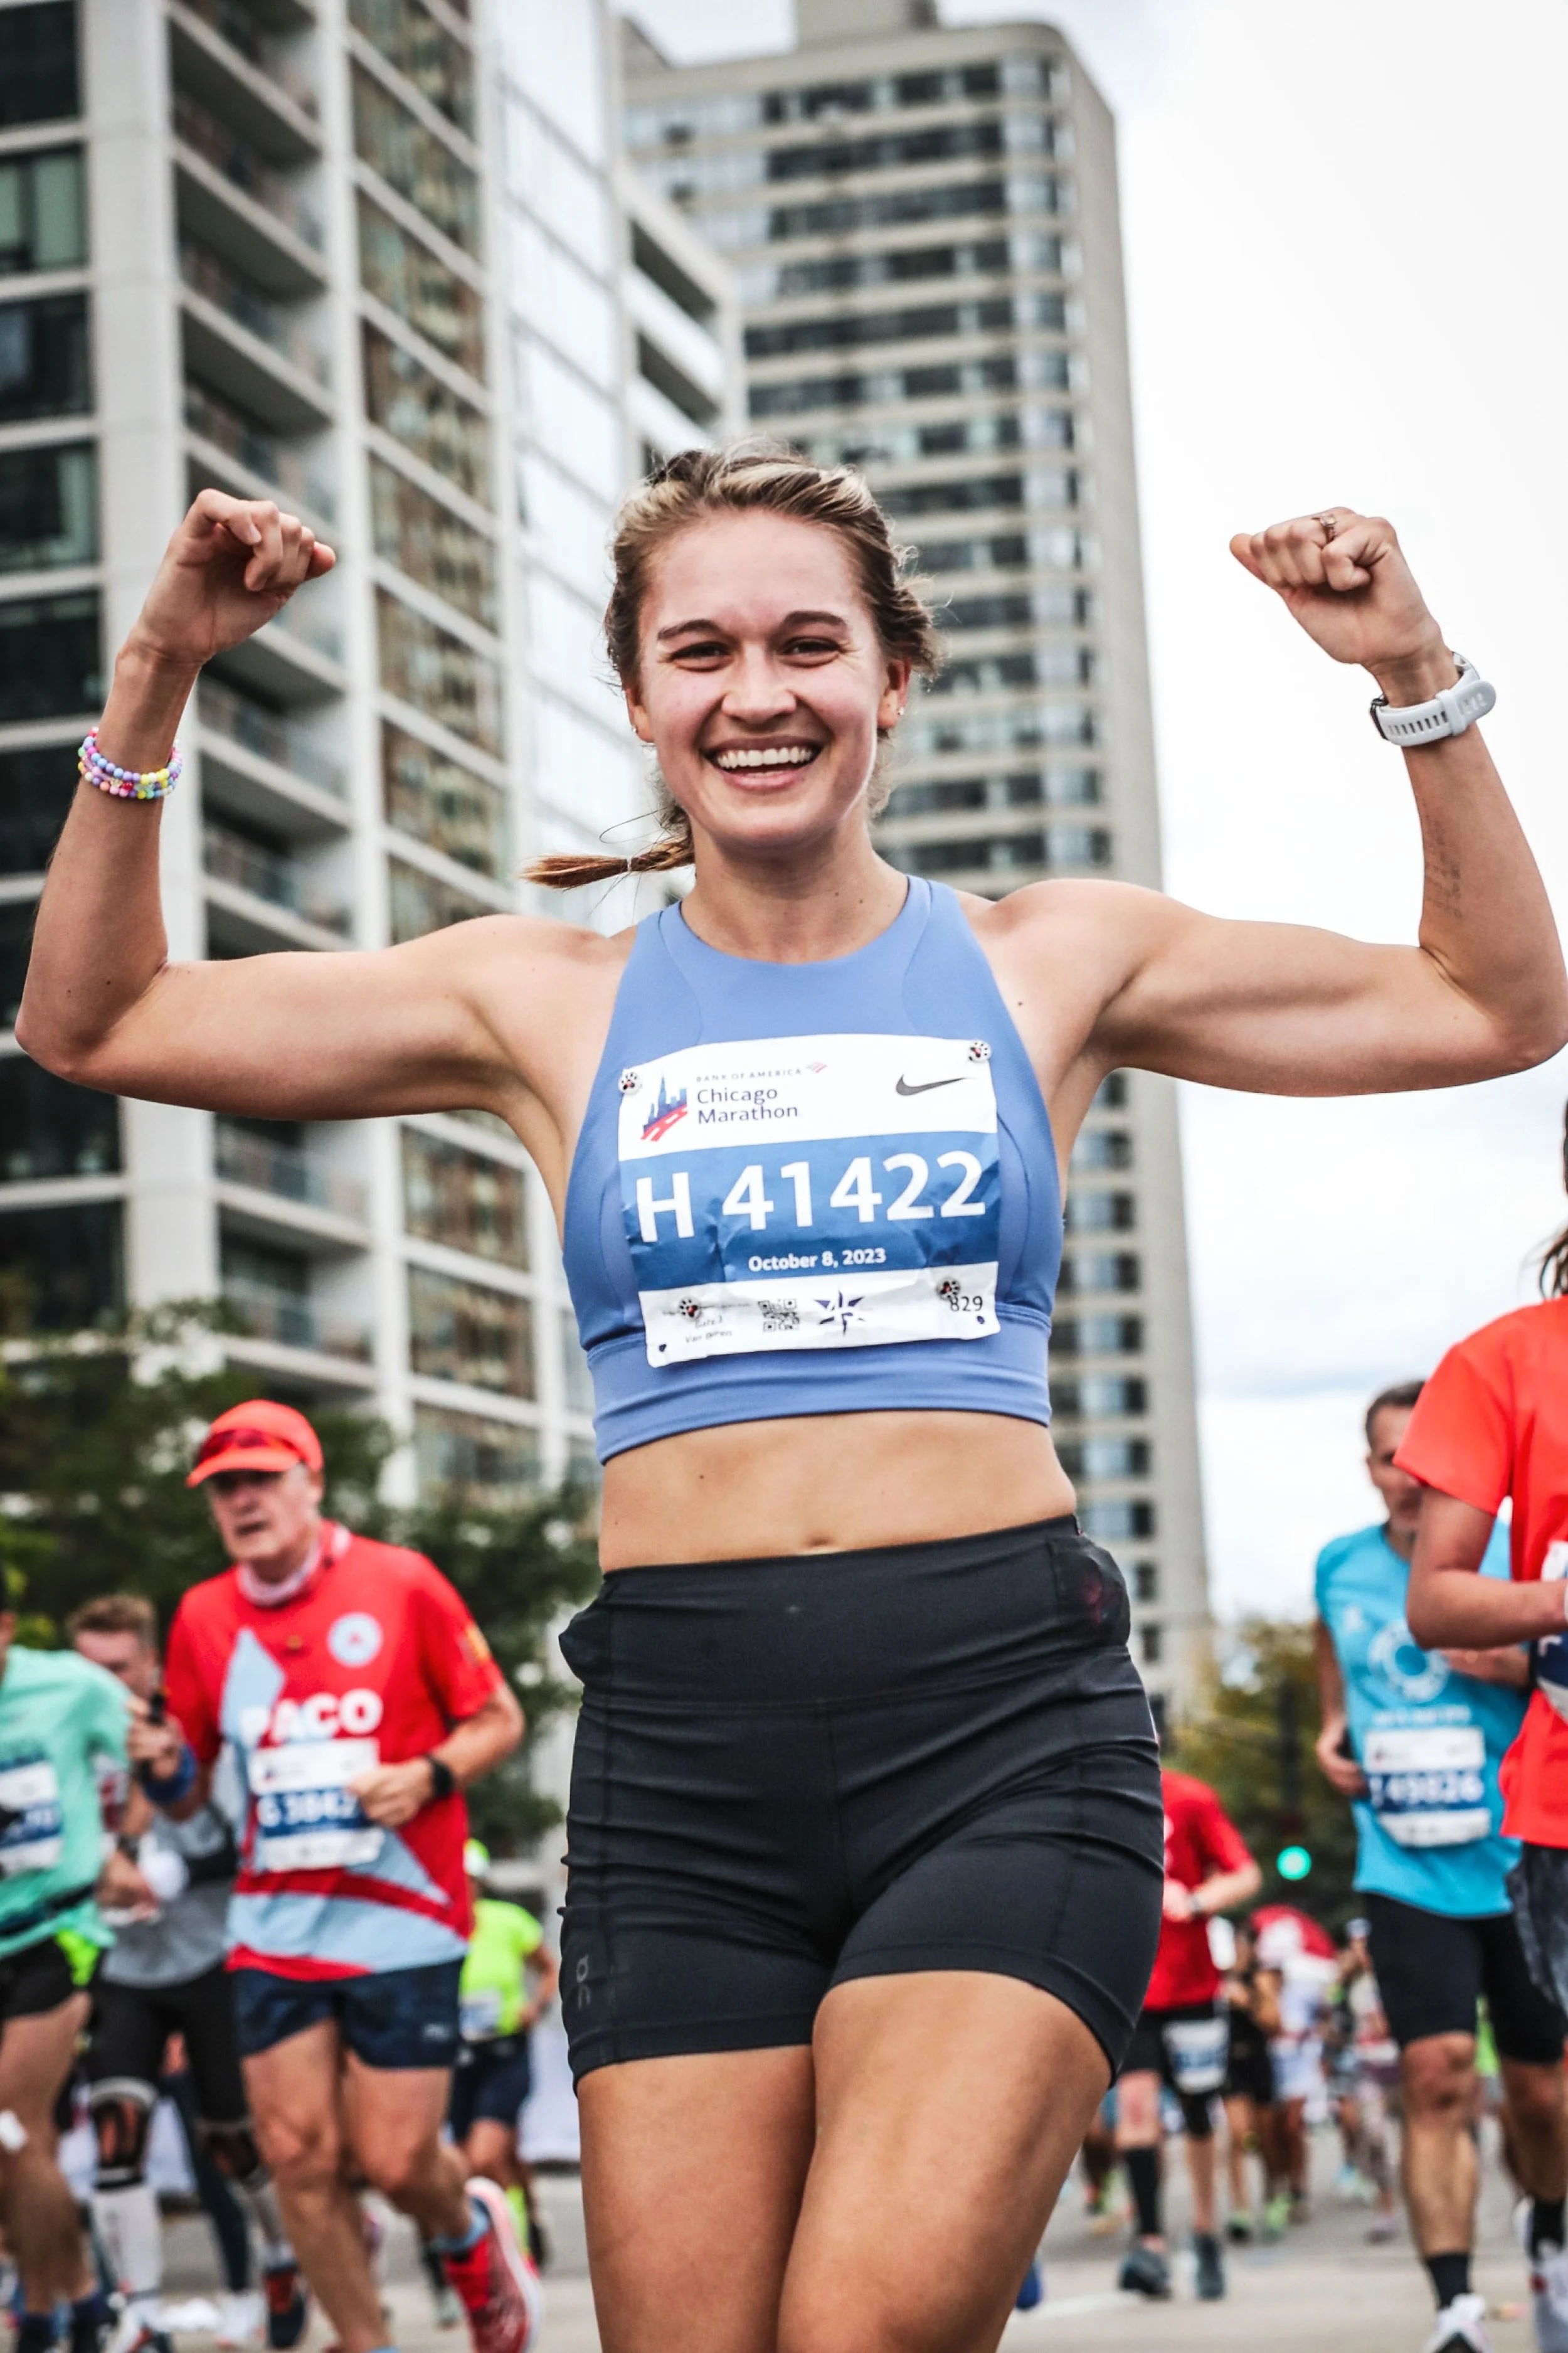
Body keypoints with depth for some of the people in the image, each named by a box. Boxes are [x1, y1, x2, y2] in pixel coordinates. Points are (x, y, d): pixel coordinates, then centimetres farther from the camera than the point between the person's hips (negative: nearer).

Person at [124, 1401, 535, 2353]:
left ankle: (471, 2229, 30)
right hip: (274, 1926, 3)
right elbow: (190, 1793, 14)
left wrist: (430, 1774, -16)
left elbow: (500, 1718, 2)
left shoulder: (399, 1584, -4)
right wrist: (162, 1768, -9)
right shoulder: (203, 1618, 6)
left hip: (401, 1920, -3)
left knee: (395, 2159, -6)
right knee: (300, 2154, -3)